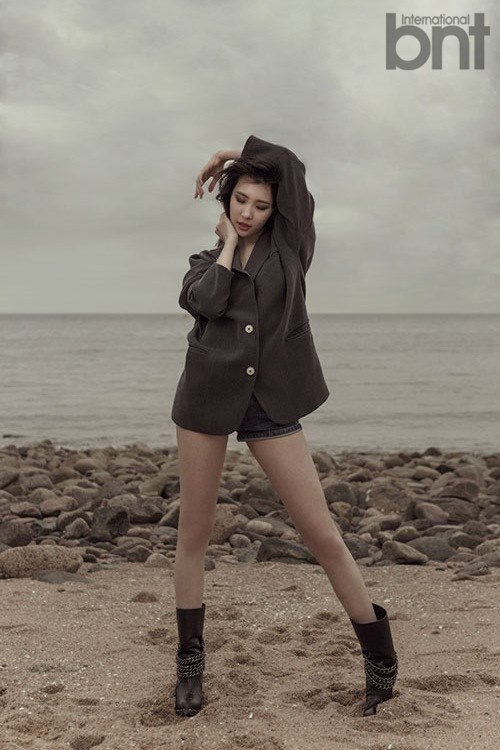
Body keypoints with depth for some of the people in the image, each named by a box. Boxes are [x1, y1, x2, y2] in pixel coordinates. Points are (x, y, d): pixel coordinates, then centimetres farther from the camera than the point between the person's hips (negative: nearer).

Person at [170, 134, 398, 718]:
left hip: (271, 400, -1)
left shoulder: (288, 248, 7)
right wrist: (229, 242, -1)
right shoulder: (207, 261, 11)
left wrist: (238, 152, 10)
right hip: (208, 395, 2)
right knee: (194, 533, 6)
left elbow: (292, 168, -3)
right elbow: (203, 303, -12)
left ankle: (381, 658, 10)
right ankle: (190, 661, 22)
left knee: (323, 535, -3)